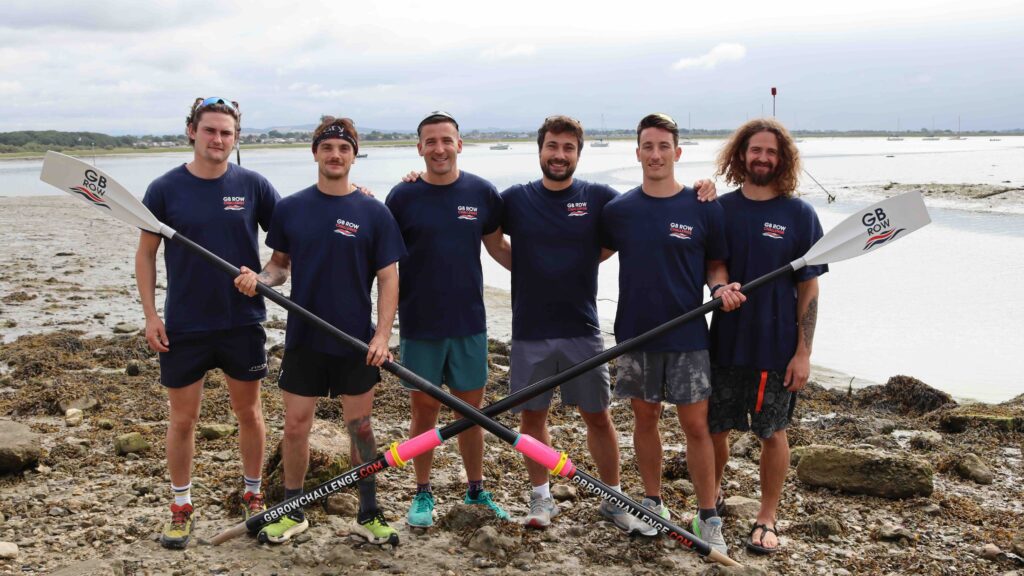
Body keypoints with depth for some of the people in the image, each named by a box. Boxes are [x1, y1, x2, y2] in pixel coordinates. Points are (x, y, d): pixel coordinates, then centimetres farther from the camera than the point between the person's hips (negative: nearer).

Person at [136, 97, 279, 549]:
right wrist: (150, 316, -3)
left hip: (243, 321, 1)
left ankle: (253, 496, 30)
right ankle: (180, 507, 24)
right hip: (183, 325, 0)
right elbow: (146, 253, 3)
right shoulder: (165, 189, -4)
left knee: (249, 412, 12)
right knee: (182, 419, 8)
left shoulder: (252, 185, -3)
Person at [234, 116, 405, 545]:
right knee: (295, 426, 7)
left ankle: (369, 515, 22)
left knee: (360, 426, 8)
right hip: (304, 337, 1)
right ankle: (292, 513, 24)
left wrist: (382, 336, -12)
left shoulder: (374, 213, -4)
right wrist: (259, 279, -13)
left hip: (356, 341, -1)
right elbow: (280, 264, 10)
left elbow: (388, 279, -3)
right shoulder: (290, 208, 1)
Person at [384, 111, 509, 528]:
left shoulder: (481, 193, 0)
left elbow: (498, 247, 11)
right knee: (424, 409, 8)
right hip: (420, 324, -1)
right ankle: (423, 494, 23)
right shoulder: (402, 196, -3)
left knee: (470, 408, 10)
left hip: (469, 322, 1)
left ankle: (476, 492, 25)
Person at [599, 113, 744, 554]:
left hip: (687, 335, -2)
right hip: (636, 334, 2)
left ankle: (708, 518, 13)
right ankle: (653, 503, 29)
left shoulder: (704, 209, -5)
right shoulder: (619, 210, 1)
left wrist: (721, 287, -16)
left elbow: (716, 264, 4)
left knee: (696, 425, 1)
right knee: (645, 418, 12)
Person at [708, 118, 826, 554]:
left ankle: (767, 519, 25)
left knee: (772, 432, 9)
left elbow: (808, 288, -4)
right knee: (714, 427, 11)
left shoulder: (799, 215, -5)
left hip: (776, 347, -2)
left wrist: (803, 352, -8)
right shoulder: (720, 208, 1)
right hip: (725, 341, 2)